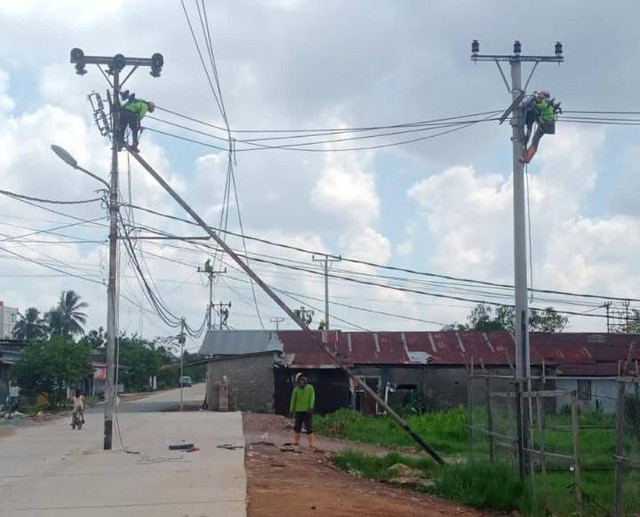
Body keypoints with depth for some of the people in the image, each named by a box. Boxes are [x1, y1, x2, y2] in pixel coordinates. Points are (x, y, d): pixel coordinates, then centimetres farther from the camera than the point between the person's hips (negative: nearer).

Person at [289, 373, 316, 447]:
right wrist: (291, 410, 4)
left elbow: (312, 398, -7)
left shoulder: (310, 388, -2)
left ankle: (312, 443, -5)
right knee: (297, 427, 11)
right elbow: (293, 400, 5)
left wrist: (310, 407, -17)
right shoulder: (296, 390, 1)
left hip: (307, 411, -2)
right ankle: (296, 441, 23)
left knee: (309, 427, -6)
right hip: (298, 411, 2)